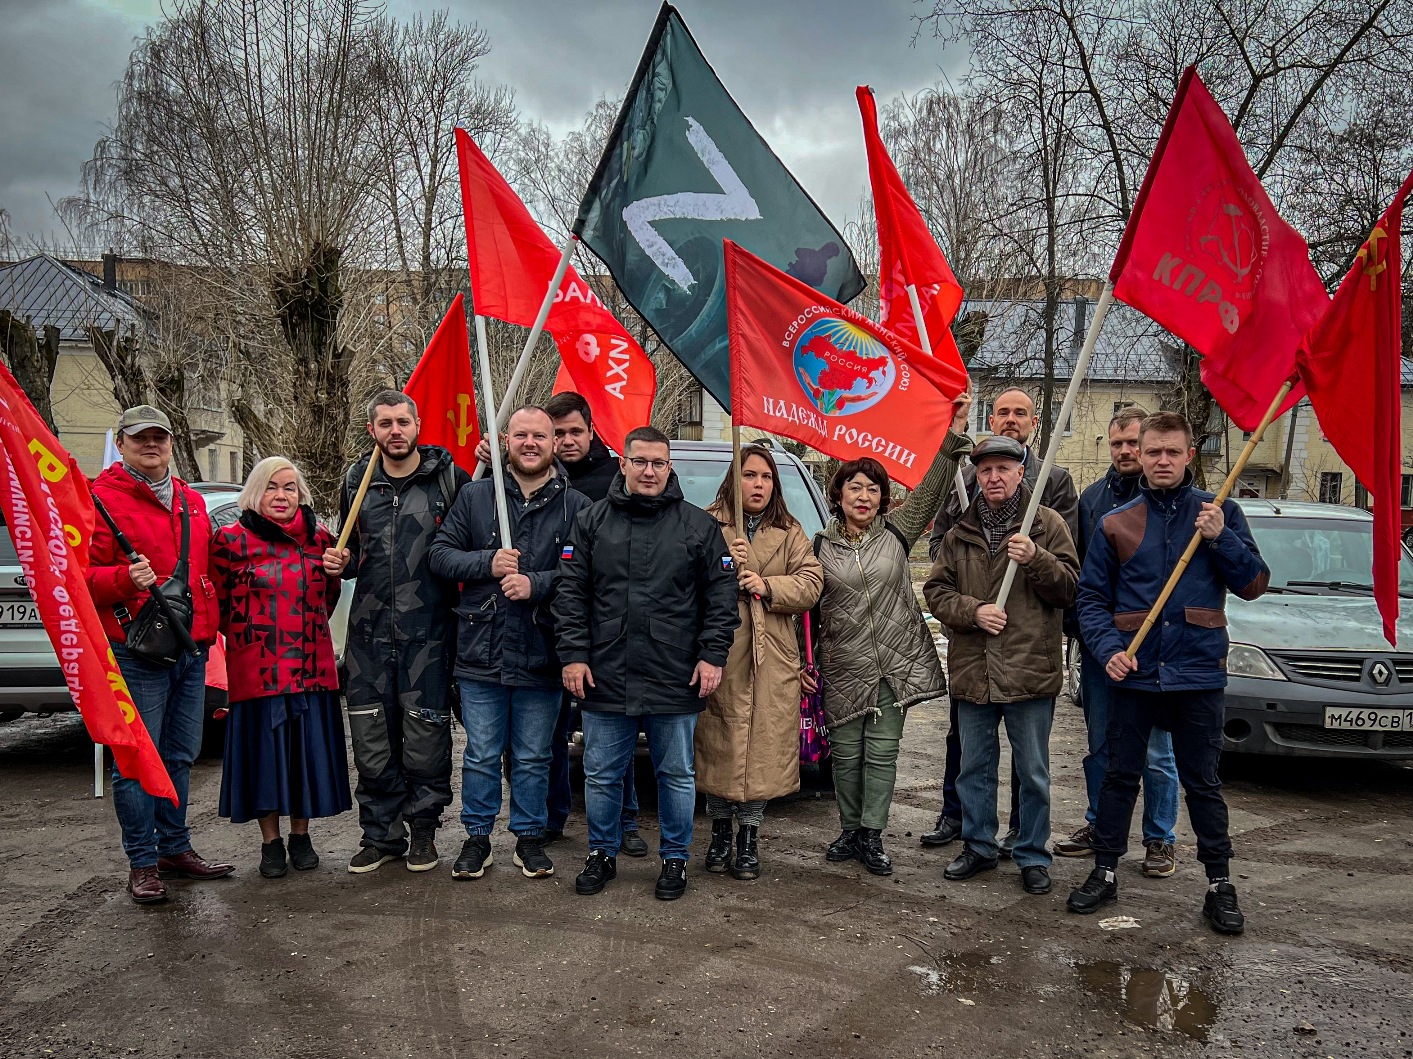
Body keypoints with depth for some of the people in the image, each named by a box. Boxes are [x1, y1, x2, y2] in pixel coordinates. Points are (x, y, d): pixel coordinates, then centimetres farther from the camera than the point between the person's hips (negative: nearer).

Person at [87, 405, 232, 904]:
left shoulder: (191, 500, 17)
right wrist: (124, 578, -28)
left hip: (191, 649, 7)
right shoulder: (102, 497, -4)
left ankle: (175, 847, 25)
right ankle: (142, 863, 9)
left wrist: (208, 628, 19)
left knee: (181, 755, 13)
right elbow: (84, 574, -9)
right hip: (137, 651, -6)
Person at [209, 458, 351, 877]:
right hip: (256, 668, -2)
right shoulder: (231, 539, -3)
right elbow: (220, 602, 5)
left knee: (307, 749, 7)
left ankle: (300, 836, 23)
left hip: (312, 666, 3)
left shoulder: (318, 538, 5)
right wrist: (249, 634, 7)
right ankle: (270, 843, 19)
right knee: (264, 750, 4)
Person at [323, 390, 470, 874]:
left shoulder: (450, 478, -1)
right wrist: (343, 562, 2)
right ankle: (380, 833, 21)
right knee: (371, 737, 6)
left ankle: (423, 830, 19)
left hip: (428, 629, -3)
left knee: (426, 735, 1)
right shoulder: (357, 481, 12)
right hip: (369, 629, 4)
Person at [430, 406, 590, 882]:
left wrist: (537, 584, -19)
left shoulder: (576, 505, -2)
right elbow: (441, 555, 3)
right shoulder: (474, 496, 4)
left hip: (541, 658, -1)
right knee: (481, 755, 11)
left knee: (533, 758, 13)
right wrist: (488, 563, -13)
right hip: (481, 653, 1)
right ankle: (477, 837, 27)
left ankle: (530, 837, 29)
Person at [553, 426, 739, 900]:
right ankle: (602, 853, 30)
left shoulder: (699, 526, 2)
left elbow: (722, 595, 2)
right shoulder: (592, 521, 5)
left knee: (676, 775, 11)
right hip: (605, 679, 1)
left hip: (675, 682, -1)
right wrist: (574, 654, -4)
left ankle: (675, 857, 28)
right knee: (601, 775, 11)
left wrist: (712, 655, -5)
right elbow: (570, 593, 3)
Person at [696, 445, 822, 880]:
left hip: (771, 659, 2)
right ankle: (720, 832, 21)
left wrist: (767, 586, -12)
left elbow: (811, 582, 2)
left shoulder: (790, 533, 12)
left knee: (763, 746, 2)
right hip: (719, 654, -2)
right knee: (719, 743, 4)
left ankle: (749, 838, 15)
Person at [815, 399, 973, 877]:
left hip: (895, 662, 0)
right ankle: (851, 831, 23)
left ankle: (872, 836, 11)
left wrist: (955, 432, -12)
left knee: (882, 751, 3)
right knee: (846, 753, 7)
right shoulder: (820, 545, 3)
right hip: (843, 668, 0)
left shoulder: (896, 533, 4)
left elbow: (930, 489, -4)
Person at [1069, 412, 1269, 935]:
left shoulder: (1221, 514, 3)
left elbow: (1254, 584, 2)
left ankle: (1220, 885, 21)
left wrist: (1221, 539, -14)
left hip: (1198, 672, -1)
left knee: (1202, 782, 9)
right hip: (1133, 672, 1)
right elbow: (1090, 597, 3)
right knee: (1120, 775, 10)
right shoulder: (1115, 523, 4)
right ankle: (1105, 873, 23)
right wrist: (1109, 648, -13)